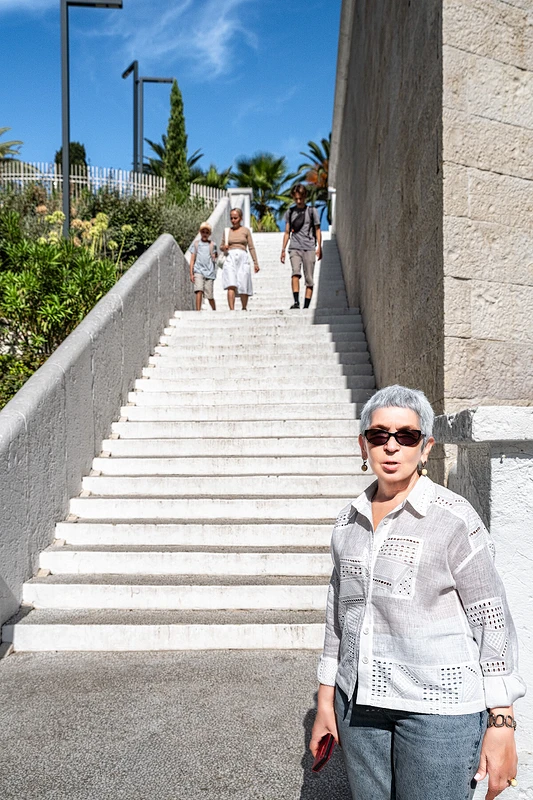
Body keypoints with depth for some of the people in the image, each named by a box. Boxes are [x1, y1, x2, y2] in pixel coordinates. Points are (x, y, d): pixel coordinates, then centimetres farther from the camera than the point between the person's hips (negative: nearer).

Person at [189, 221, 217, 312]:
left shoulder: (212, 245, 11)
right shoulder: (196, 243, 11)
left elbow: (214, 259, 13)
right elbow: (192, 259, 9)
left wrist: (214, 257, -11)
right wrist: (191, 273, 2)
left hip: (209, 271, 0)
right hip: (198, 271, 0)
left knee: (210, 295, 3)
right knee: (199, 291, -22)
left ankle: (214, 310, 25)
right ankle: (198, 310, -23)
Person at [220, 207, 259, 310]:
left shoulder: (246, 230, 10)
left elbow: (251, 247, 9)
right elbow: (221, 246, 20)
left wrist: (255, 263, 4)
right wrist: (224, 247, -4)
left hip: (243, 259, 0)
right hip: (230, 258, 0)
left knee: (243, 286, -2)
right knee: (231, 286, -18)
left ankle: (244, 308, 19)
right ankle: (231, 310, -24)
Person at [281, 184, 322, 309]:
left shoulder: (311, 211, 6)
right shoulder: (290, 212, 12)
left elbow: (317, 230, 8)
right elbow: (287, 232, 16)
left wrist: (319, 247, -2)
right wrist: (283, 250, 11)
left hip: (309, 248, 0)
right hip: (294, 248, 1)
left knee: (309, 278, -2)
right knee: (296, 272, -23)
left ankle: (306, 306, 1)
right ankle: (296, 301, -29)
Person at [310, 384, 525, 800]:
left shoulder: (454, 517, -10)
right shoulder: (349, 521, 5)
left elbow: (493, 621, -8)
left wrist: (501, 723, -9)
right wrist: (326, 702, 12)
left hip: (440, 706, -4)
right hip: (360, 702, 5)